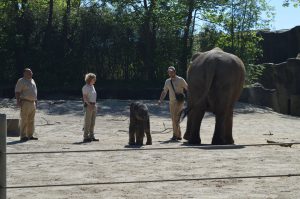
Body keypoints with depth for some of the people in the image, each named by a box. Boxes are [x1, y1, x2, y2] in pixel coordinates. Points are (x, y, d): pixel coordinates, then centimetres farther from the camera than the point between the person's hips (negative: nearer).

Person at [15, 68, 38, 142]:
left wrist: (35, 102, 19)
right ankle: (23, 136, -4)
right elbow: (17, 92, -11)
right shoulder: (21, 81, -6)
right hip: (25, 102, -7)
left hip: (32, 103, 8)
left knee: (31, 120, 9)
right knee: (24, 120, -7)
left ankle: (30, 135, 14)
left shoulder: (32, 81, 17)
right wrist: (18, 101, -19)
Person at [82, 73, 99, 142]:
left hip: (94, 105, 8)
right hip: (88, 105, -8)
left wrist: (94, 105, 16)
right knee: (87, 122, -5)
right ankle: (86, 137, -2)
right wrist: (89, 104, -24)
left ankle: (91, 136, 16)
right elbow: (85, 97, -16)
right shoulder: (85, 87, -10)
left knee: (92, 122, 10)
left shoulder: (92, 86, 15)